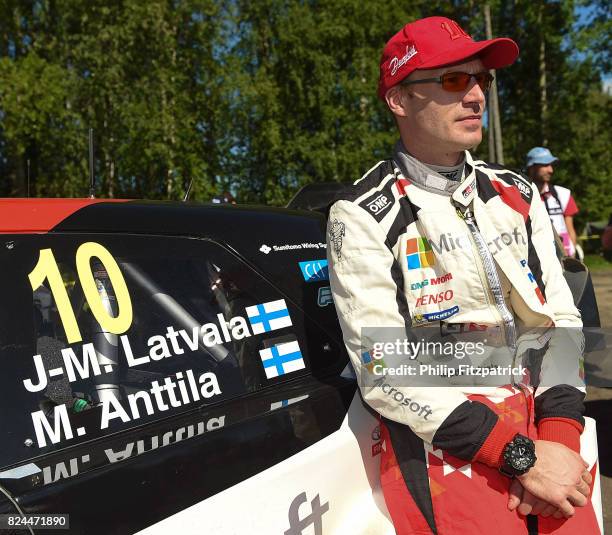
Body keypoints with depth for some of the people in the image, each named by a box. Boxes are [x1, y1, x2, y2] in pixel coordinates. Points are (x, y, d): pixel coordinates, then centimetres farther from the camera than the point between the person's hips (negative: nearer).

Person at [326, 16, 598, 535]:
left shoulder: (517, 194, 8)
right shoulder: (362, 217, -10)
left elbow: (562, 317, 6)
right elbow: (385, 373, -15)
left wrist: (556, 438, -9)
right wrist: (521, 456, -17)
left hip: (538, 429, 5)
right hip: (441, 444, -5)